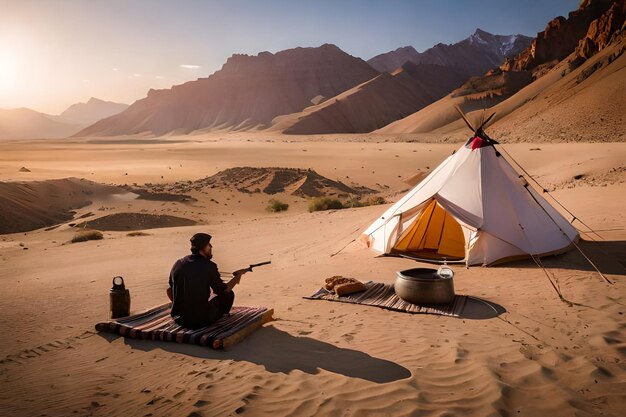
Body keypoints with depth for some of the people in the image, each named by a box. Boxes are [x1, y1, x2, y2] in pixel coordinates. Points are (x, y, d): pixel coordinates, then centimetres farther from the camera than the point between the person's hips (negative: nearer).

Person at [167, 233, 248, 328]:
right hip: (201, 320, -6)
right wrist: (238, 275, 14)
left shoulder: (177, 264, 1)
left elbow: (169, 291, 11)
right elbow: (223, 290, -1)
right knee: (229, 294, 13)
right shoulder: (208, 266, -14)